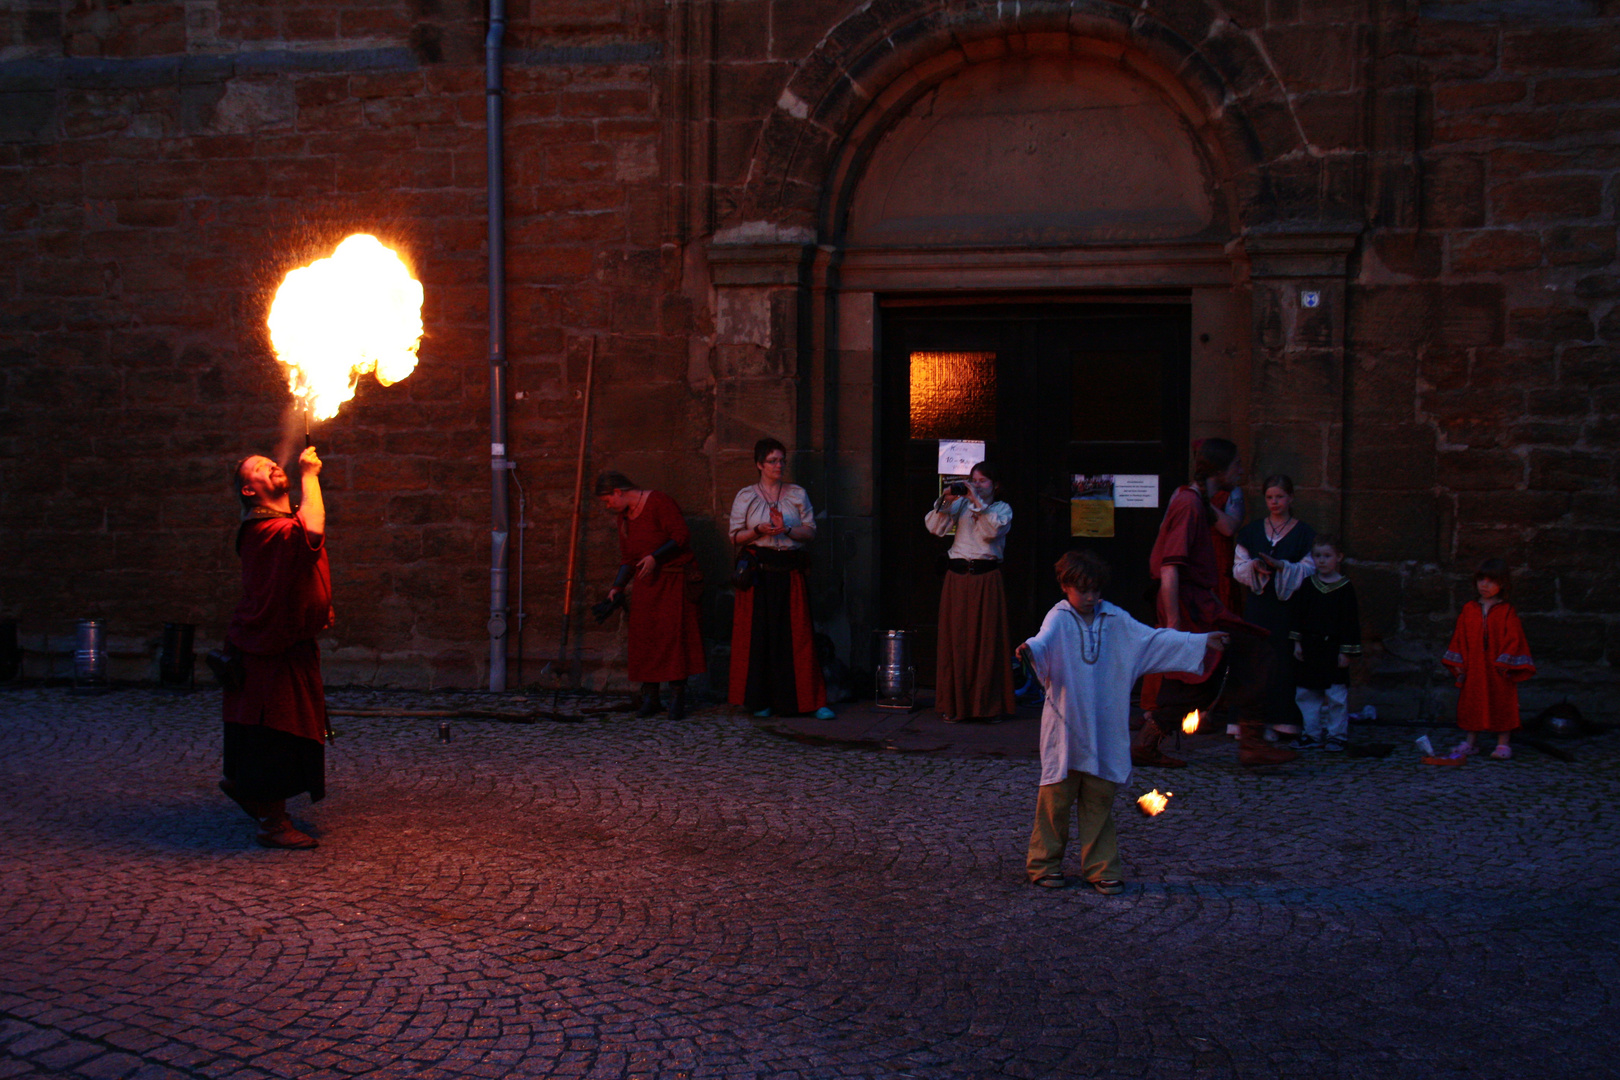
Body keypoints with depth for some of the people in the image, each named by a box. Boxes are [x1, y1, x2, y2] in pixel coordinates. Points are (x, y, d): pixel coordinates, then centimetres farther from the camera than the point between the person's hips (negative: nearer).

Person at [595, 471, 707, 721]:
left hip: (674, 580, -7)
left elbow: (682, 535, -15)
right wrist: (617, 587, 9)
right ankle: (649, 697, 6)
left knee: (674, 633, -11)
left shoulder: (659, 503, -9)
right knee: (644, 635, 1)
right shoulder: (624, 515, 16)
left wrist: (655, 557, -20)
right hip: (644, 582, 7)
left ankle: (677, 698, -10)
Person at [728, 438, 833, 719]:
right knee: (758, 635, -2)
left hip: (790, 572, 1)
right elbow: (735, 536, 5)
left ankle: (811, 700, -3)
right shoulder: (746, 496, 8)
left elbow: (811, 531, 6)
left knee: (798, 635, -3)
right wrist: (759, 531, -12)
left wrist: (786, 529, -10)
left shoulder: (798, 494, 11)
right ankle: (759, 700, 6)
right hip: (758, 573, -1)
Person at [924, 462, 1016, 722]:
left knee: (987, 640, -2)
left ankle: (987, 704, 5)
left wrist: (977, 502, -13)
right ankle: (954, 703, 8)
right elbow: (934, 528, 2)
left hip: (987, 577, -2)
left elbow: (993, 530, -10)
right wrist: (944, 501, -10)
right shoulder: (960, 505, 14)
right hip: (957, 576, 2)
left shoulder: (1002, 508, 10)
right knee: (956, 639, 1)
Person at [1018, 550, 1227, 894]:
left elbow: (1153, 639, 10)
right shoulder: (1059, 619, -6)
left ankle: (1100, 867, 17)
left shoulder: (1114, 620, 8)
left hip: (1105, 728, 4)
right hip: (1065, 726, -4)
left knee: (1100, 798, 8)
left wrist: (1201, 642, 6)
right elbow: (1045, 640, -26)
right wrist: (1029, 650, -51)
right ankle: (1043, 863, 13)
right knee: (1057, 794, 0)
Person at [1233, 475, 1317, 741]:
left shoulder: (1304, 534, 5)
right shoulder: (1251, 531, 13)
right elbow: (1238, 568, 9)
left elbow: (1308, 570, -3)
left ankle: (1284, 720, 0)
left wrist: (1281, 566, -19)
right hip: (1258, 605, 2)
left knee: (1284, 663, -6)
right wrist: (1254, 567, -13)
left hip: (1288, 606, -2)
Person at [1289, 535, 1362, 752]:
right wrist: (1297, 642, 3)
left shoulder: (1345, 588, -3)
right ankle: (1313, 734, 18)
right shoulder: (1308, 586, 7)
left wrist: (1346, 651, -7)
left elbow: (1350, 621, -3)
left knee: (1336, 696, -2)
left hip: (1333, 648, -4)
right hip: (1309, 648, 4)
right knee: (1306, 694, 8)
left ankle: (1336, 735, 9)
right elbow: (1297, 615, 11)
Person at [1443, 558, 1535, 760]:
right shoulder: (1469, 610, 6)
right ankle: (1471, 742, 20)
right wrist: (1458, 663, 3)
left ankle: (1503, 744, 11)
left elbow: (1513, 639, -5)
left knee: (1502, 705, 2)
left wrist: (1505, 662, -11)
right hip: (1473, 668, 3)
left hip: (1498, 669, -3)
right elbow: (1459, 637, 9)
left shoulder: (1507, 612, -4)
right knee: (1471, 704, 9)